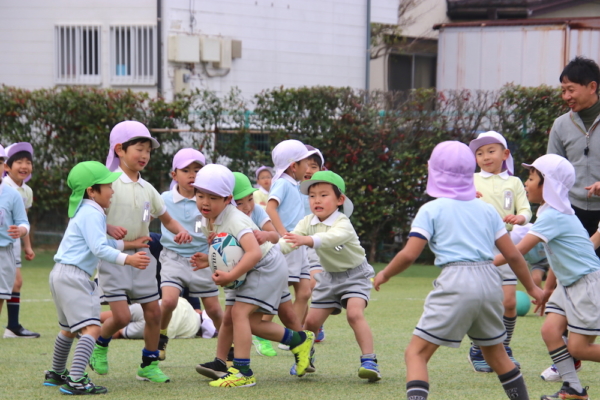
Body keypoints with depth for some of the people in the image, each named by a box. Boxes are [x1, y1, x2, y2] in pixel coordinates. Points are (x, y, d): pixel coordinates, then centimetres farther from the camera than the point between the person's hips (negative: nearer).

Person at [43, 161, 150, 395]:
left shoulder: (85, 212, 19)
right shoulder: (91, 214, -14)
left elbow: (101, 243, 27)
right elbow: (99, 249, -23)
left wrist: (129, 244, 27)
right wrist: (128, 260, -27)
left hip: (61, 275, 11)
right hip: (73, 276, -11)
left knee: (69, 328, 28)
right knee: (91, 328, -19)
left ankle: (56, 374, 42)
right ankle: (75, 381, -29)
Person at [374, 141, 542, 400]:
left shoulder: (431, 210, 2)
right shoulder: (486, 209, 14)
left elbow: (409, 254, -6)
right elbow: (512, 255, 14)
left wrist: (384, 275, 12)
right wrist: (531, 287, 26)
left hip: (456, 284, -5)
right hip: (490, 282, 5)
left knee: (416, 353, -3)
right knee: (496, 354, 24)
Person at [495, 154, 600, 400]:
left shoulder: (553, 216, -20)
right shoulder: (551, 213, 10)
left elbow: (520, 250, -25)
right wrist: (548, 288, 22)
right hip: (568, 284, 9)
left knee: (578, 348, -8)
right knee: (550, 330, -3)